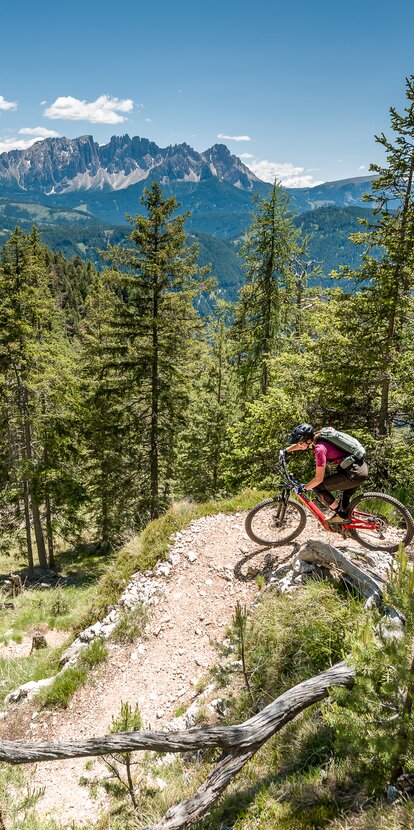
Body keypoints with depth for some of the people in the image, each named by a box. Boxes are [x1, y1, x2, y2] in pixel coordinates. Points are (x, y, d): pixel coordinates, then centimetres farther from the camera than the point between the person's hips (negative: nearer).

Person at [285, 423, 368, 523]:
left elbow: (319, 479, -15)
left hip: (354, 474, -10)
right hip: (363, 468, 10)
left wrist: (304, 488, -2)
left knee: (317, 486, 0)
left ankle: (339, 515, 6)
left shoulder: (319, 448, -18)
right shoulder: (318, 439, 7)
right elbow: (299, 445, 29)